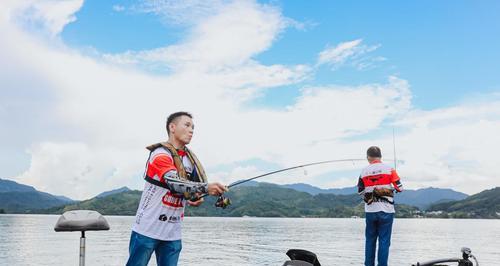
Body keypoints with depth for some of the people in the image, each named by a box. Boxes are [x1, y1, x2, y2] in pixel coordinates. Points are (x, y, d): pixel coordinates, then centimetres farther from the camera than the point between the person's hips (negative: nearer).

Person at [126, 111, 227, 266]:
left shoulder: (190, 159, 9)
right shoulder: (160, 154, -15)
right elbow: (174, 183, -30)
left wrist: (193, 199, -4)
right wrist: (206, 188, -43)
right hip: (147, 230, -6)